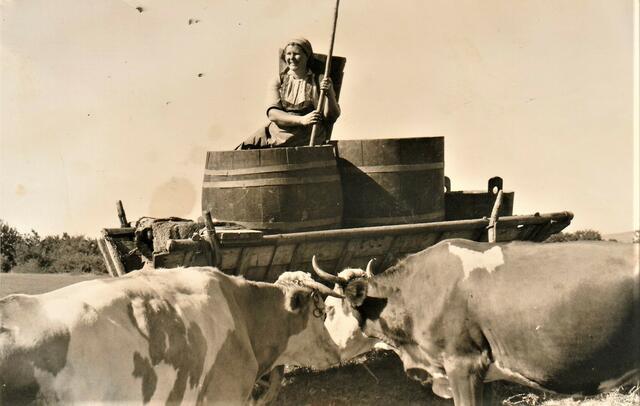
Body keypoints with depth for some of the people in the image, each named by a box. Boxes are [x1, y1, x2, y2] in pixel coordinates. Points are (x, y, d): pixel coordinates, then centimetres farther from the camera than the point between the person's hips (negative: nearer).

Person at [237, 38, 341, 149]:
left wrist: (329, 94, -17)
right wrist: (301, 120, -19)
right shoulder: (279, 81, 14)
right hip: (279, 129, 3)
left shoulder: (319, 81, 8)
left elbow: (332, 117, 2)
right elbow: (272, 113, -2)